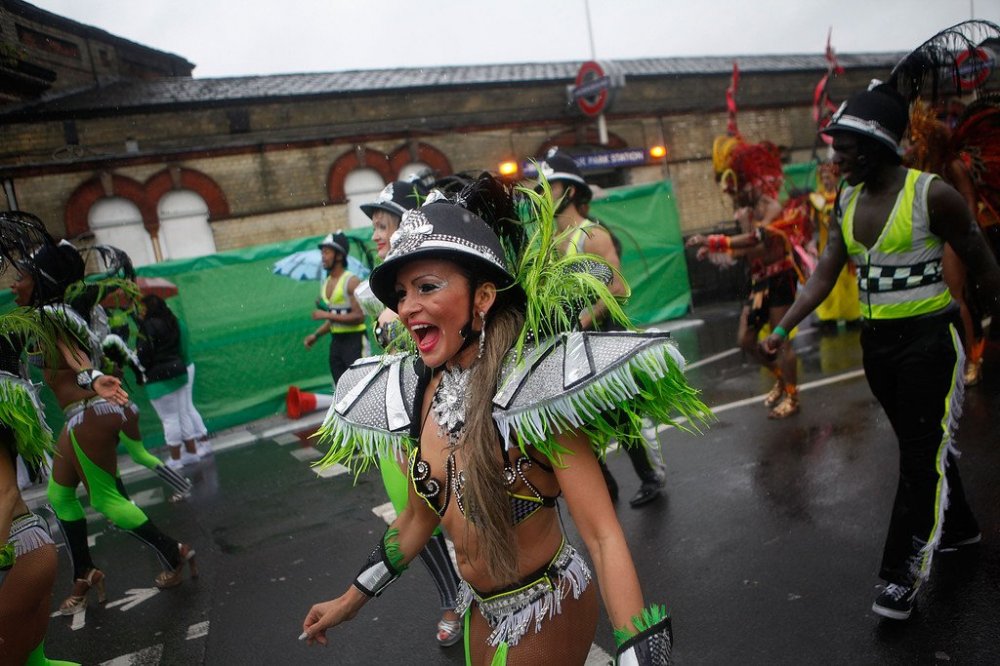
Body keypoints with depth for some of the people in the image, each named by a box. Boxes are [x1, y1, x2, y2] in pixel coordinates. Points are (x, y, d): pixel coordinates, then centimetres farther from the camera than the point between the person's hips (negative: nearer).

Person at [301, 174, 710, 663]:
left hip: (549, 611, -6)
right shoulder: (415, 394, -8)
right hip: (480, 607, 6)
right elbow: (419, 517, 6)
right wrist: (350, 601, 14)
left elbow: (602, 536, -27)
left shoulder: (532, 386, -27)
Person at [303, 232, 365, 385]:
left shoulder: (351, 281, -12)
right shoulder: (325, 284, 13)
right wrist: (316, 335, 9)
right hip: (336, 341, 8)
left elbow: (359, 317, -20)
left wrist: (327, 315, -19)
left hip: (354, 340, -8)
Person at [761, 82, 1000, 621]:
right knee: (922, 446, 19)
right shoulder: (847, 202, 4)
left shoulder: (932, 194, -14)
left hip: (928, 339, -6)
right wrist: (782, 329, -8)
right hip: (877, 341, 6)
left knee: (922, 457, -3)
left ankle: (902, 576, 5)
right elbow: (823, 276, 2)